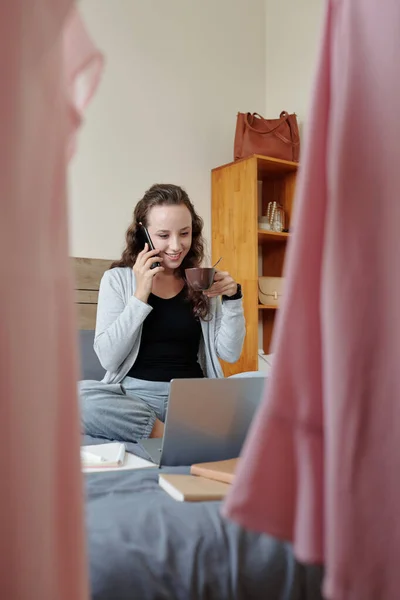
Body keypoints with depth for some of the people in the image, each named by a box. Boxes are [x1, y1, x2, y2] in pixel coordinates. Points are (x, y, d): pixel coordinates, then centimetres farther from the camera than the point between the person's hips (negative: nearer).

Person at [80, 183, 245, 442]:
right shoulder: (118, 279, 3)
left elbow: (230, 353, 7)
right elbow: (108, 358, -7)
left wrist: (232, 299, -6)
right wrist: (141, 294, -12)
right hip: (135, 395, 0)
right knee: (79, 396, -33)